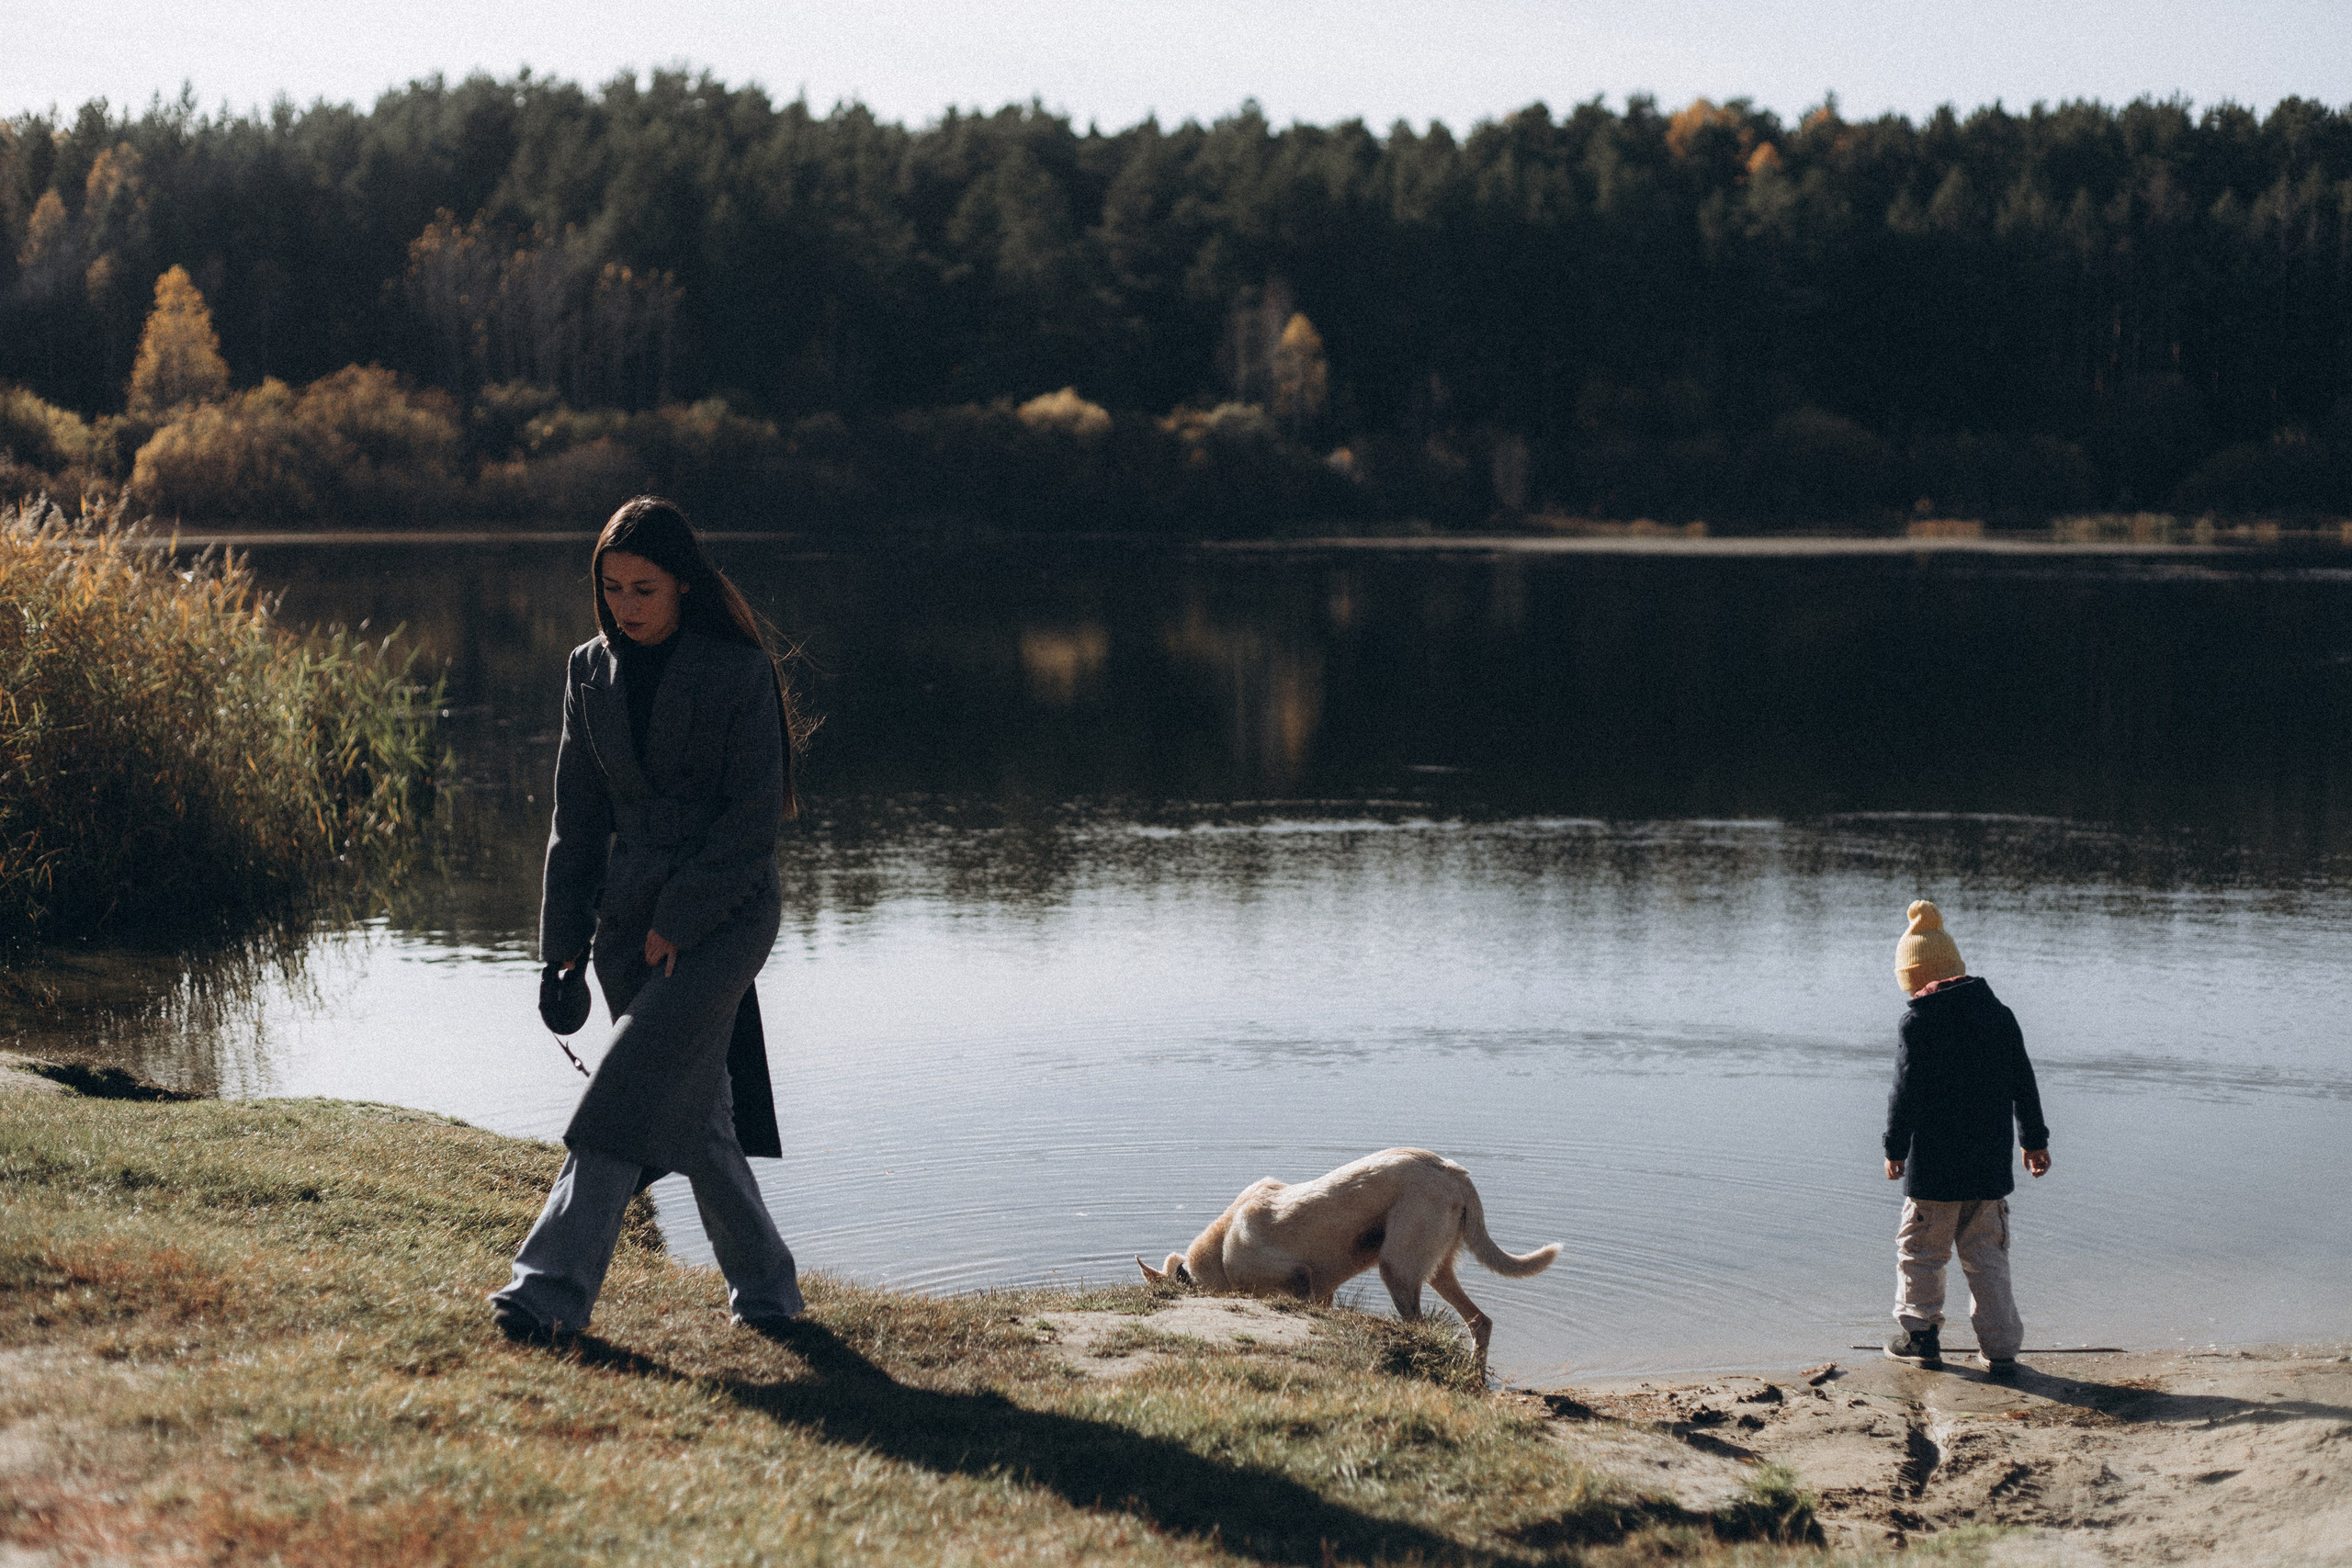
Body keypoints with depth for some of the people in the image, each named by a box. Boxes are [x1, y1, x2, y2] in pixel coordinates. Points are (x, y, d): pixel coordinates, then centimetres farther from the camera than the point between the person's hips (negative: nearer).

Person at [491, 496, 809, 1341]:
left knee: (629, 1093, -16)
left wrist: (682, 918, -15)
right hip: (631, 908, 6)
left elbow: (755, 818, -11)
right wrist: (565, 939, 6)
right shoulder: (592, 672, 7)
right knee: (694, 1111, 8)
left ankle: (552, 1283, -17)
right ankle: (765, 1286, 21)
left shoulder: (740, 671, -9)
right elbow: (579, 814, 11)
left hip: (726, 910, -6)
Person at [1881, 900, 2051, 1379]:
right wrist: (2034, 1140, 20)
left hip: (1934, 1165, -5)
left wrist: (1894, 1148, 0)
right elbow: (2023, 1083, 11)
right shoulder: (1999, 1015, 6)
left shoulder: (1917, 1024, -11)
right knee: (1987, 1255, 9)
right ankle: (2000, 1348, 7)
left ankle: (1921, 1335, 17)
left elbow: (1905, 1092, -11)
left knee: (1919, 1249, 11)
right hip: (1990, 1161, 5)